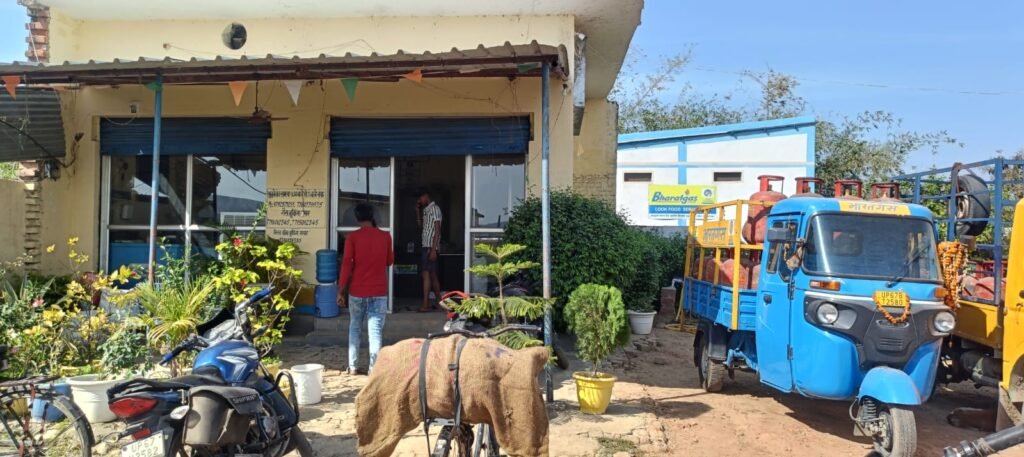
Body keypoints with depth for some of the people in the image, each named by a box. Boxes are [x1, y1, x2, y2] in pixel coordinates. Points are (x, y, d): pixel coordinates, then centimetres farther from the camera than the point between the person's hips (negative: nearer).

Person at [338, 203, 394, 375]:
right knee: (376, 330, 1)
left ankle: (352, 366, 16)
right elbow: (390, 261, 13)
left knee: (355, 328, 15)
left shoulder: (353, 237, -5)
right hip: (379, 291, 0)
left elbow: (346, 264, -7)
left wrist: (341, 290, -2)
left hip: (357, 291, 0)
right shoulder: (385, 236, 0)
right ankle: (373, 367, -2)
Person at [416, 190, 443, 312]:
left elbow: (437, 230, -15)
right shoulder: (426, 210, 18)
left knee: (426, 274, -13)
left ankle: (426, 305, -15)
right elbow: (421, 226, 28)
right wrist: (417, 210, 18)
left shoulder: (434, 208, -8)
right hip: (425, 246, 9)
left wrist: (433, 249, -20)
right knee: (432, 275, 11)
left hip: (430, 247, -9)